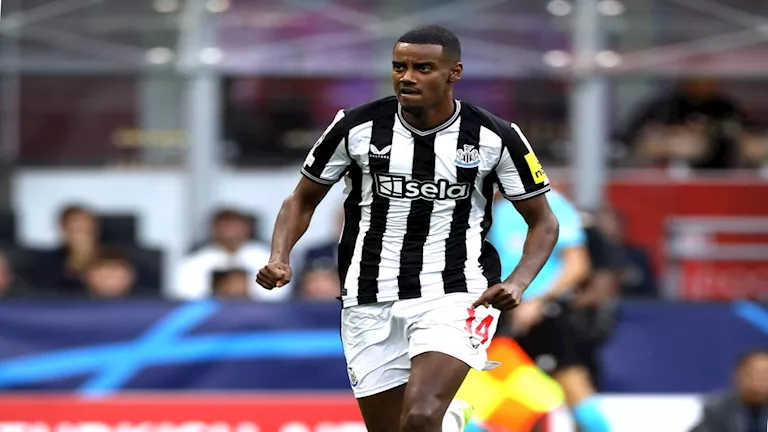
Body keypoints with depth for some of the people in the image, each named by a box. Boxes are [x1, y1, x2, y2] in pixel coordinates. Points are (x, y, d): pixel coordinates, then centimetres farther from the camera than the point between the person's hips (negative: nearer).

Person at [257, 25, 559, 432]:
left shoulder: (495, 138, -4)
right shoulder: (356, 127, -3)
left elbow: (543, 222, 5)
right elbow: (303, 200, 10)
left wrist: (517, 283, -13)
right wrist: (280, 257, -9)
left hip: (455, 296, -3)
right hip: (371, 303, 3)